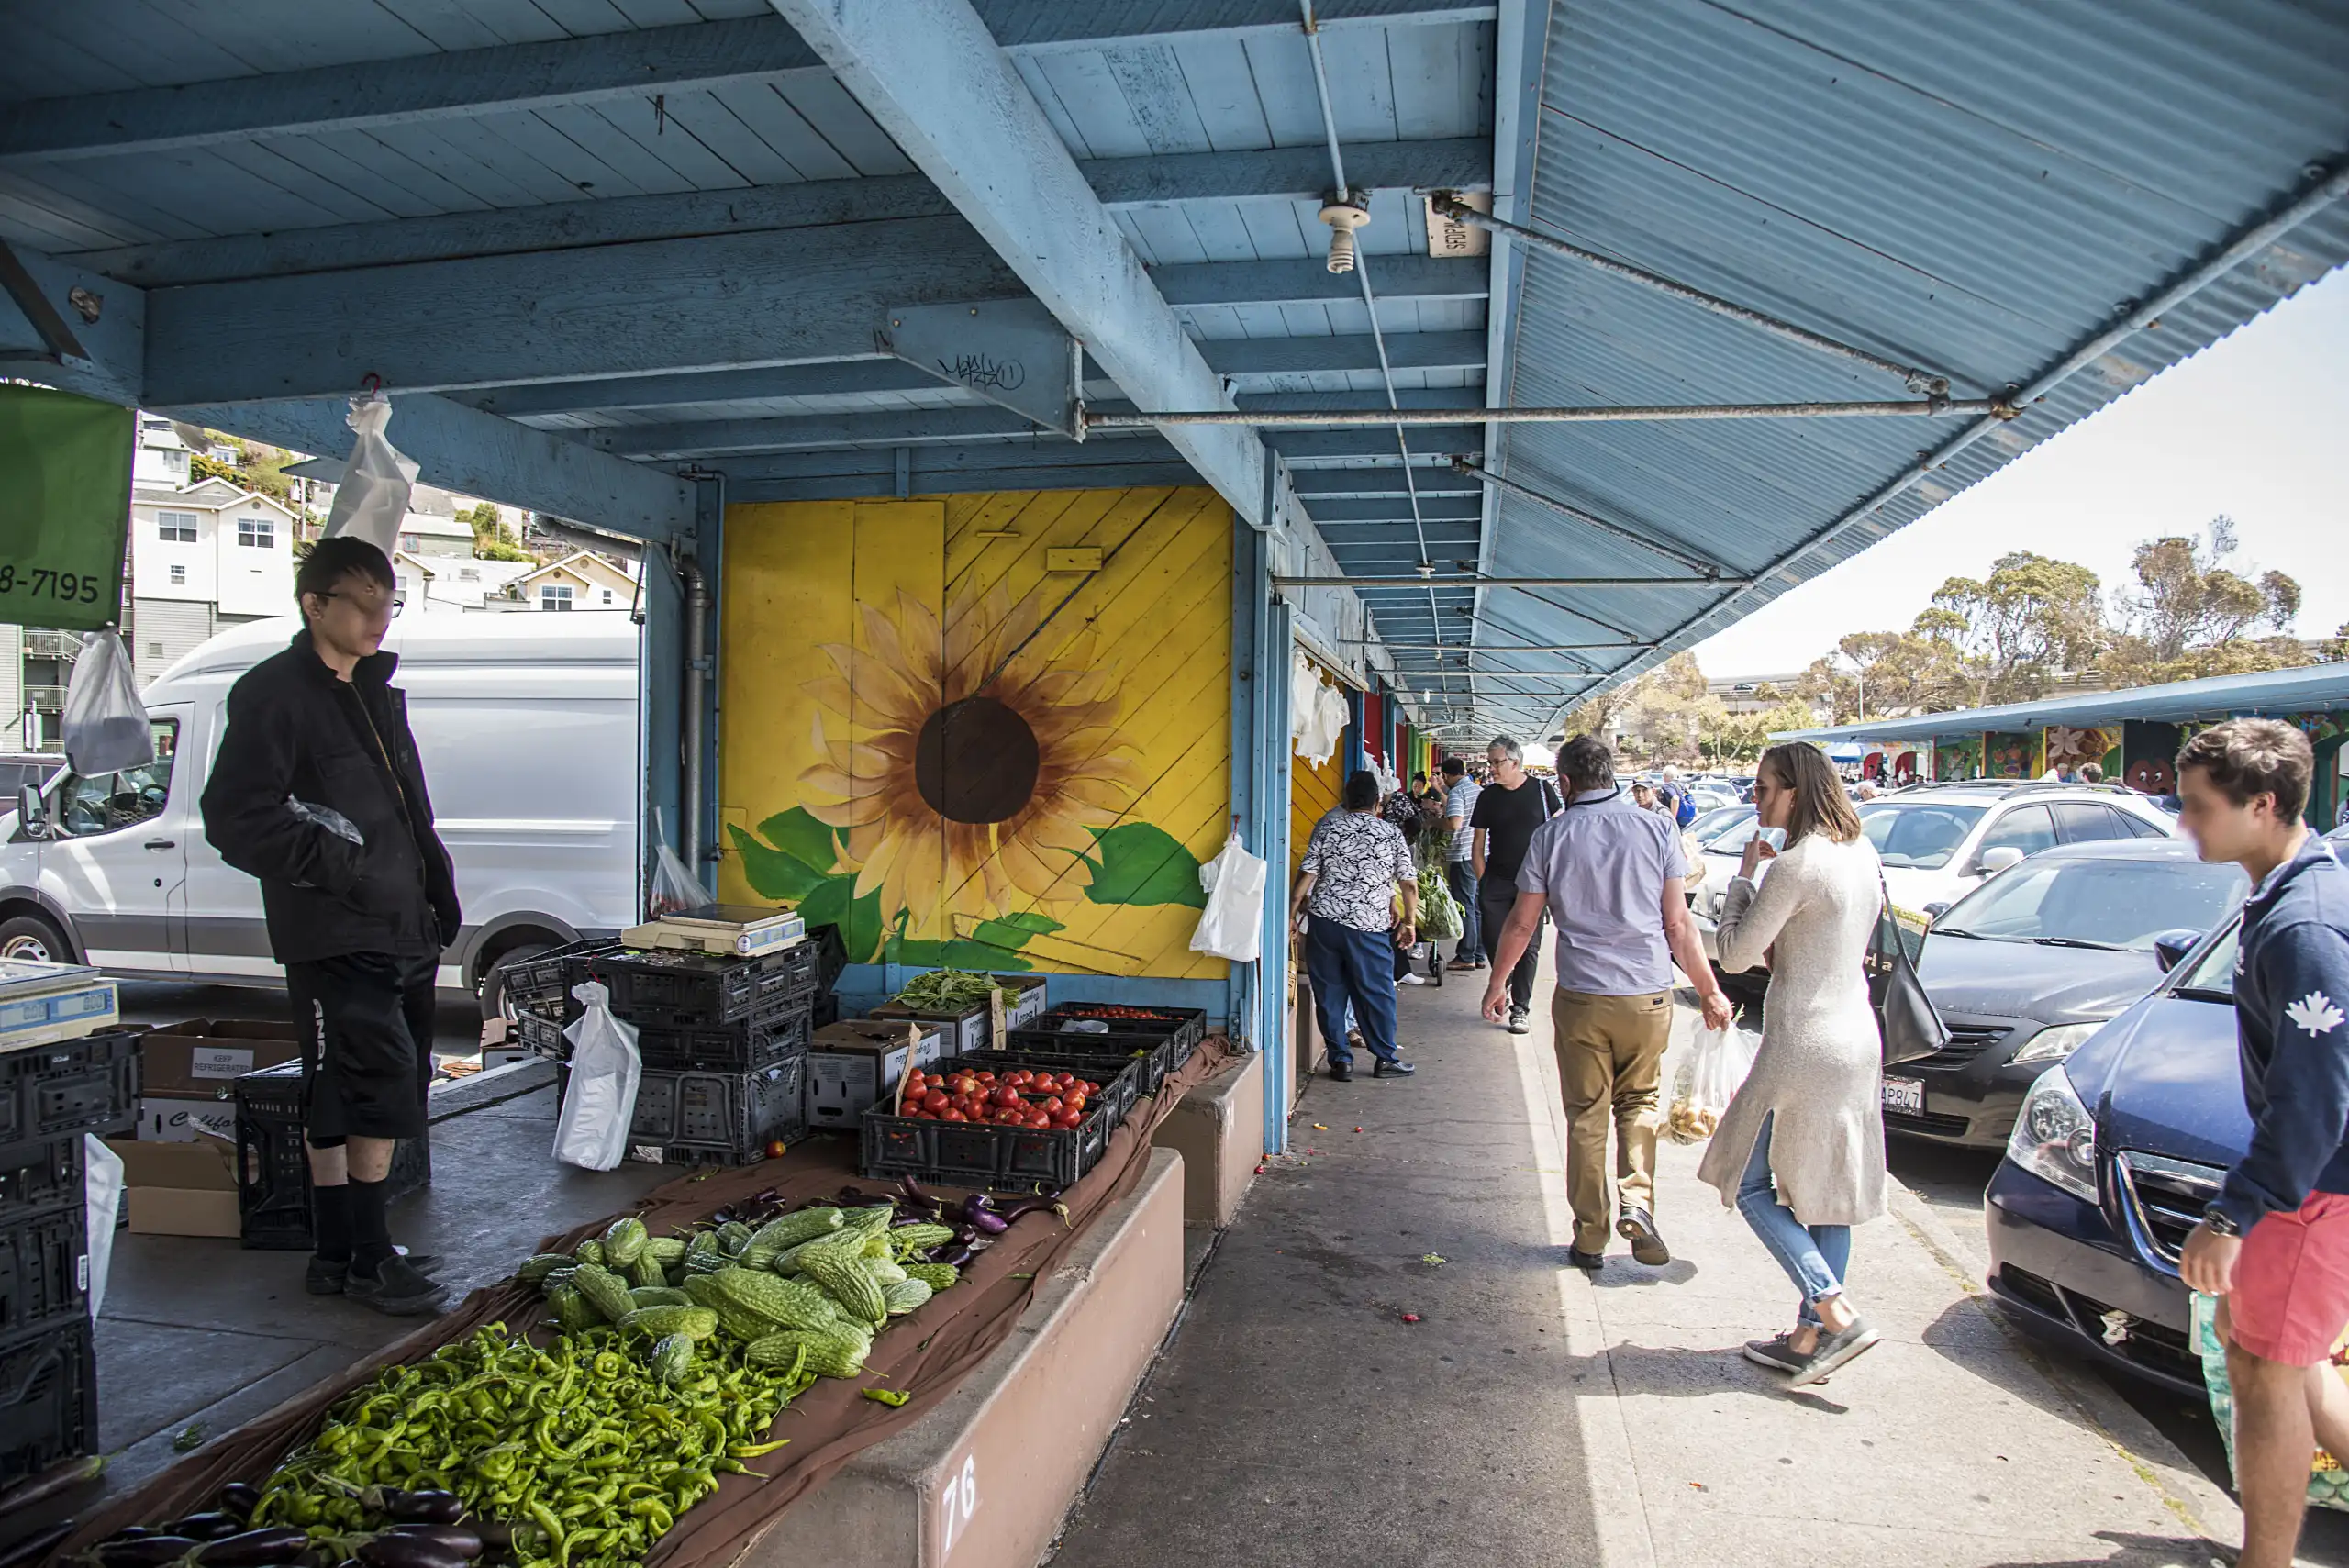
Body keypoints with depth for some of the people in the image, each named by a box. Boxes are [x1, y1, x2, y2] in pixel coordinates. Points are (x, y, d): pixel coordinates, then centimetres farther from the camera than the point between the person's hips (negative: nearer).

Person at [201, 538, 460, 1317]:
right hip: (332, 937, -8)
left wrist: (436, 886, 15)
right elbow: (235, 820, -15)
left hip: (400, 930, 8)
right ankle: (368, 1258, 1)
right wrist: (333, 866, -20)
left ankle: (340, 1253, 22)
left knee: (341, 1099, 14)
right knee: (380, 1082, -10)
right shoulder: (275, 694, -9)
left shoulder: (377, 692, 18)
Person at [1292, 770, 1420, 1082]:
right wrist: (1409, 922, 15)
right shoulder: (1392, 834, 2)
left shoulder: (1327, 827, 2)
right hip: (1369, 926, -1)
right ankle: (1386, 1059, 20)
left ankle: (1340, 1060, 14)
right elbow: (1410, 884, 3)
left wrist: (1291, 913, 6)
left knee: (1329, 993, 10)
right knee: (1377, 994, 11)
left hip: (1323, 920, 1)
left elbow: (1308, 875, -2)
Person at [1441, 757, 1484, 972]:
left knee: (1465, 907, -1)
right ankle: (1479, 955, 18)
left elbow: (1454, 823, -26)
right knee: (1478, 907, 13)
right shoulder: (1479, 790, 13)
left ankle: (1466, 957, 3)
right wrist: (1442, 791, 38)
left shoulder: (1456, 792, -12)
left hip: (1464, 857, -8)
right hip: (1481, 855, 8)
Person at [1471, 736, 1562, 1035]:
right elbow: (1478, 846, 8)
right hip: (1496, 881, 2)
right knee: (1493, 940, 0)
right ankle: (1503, 986, 28)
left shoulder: (1541, 789, 0)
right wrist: (1482, 881, 2)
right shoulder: (1488, 796, 5)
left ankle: (1520, 1008, 8)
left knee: (1527, 945, -1)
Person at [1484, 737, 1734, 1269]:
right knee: (1638, 1101, 19)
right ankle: (1637, 1200, 0)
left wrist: (1495, 983, 16)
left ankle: (1591, 1236, 15)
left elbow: (1521, 923, 2)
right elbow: (1678, 924, -1)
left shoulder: (1551, 836, -2)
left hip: (1580, 996, 0)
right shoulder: (1656, 830, -2)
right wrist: (1710, 991, 10)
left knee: (1586, 1115, 10)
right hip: (1648, 994, 1)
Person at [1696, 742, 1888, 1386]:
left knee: (1751, 1184, 4)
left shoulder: (1795, 866, -18)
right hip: (1857, 1040, 9)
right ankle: (1812, 1335, 21)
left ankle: (1837, 1315, -3)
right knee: (1826, 1193, 13)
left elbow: (1735, 954, -12)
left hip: (1802, 1045, -9)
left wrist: (1743, 877, -1)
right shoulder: (1862, 855, 9)